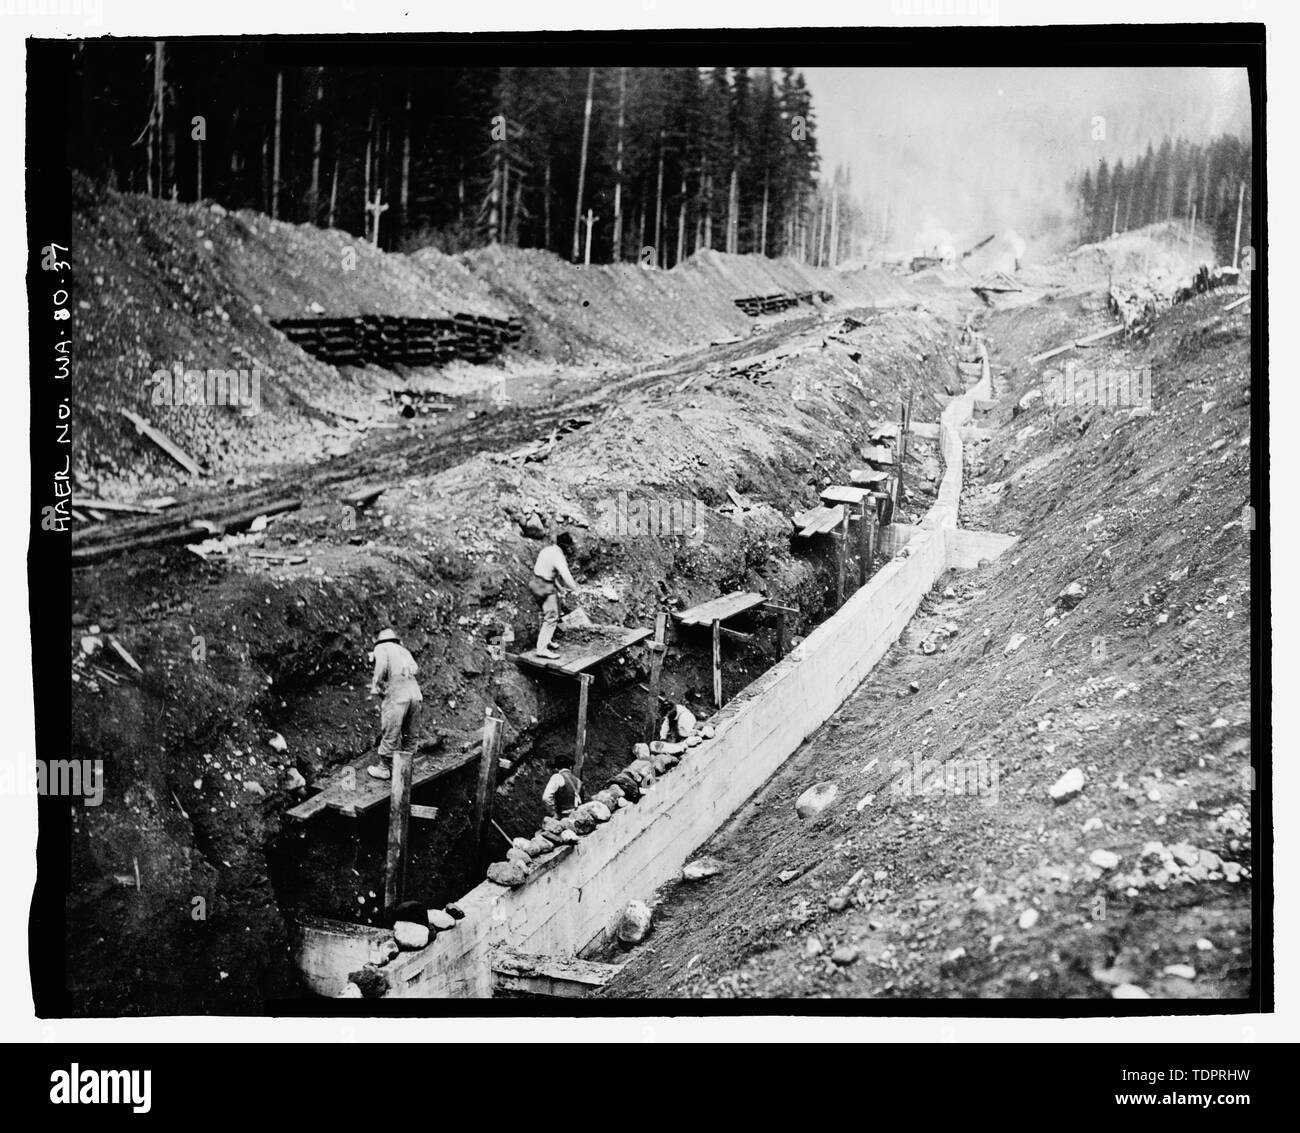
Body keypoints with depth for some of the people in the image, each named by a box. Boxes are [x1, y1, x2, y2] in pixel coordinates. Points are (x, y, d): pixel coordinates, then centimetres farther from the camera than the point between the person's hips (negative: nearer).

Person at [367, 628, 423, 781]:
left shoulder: (381, 648, 10)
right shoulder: (403, 650, 26)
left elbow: (382, 666, -9)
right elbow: (415, 669, 11)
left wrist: (375, 687, 3)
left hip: (397, 695, -6)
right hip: (415, 693, 6)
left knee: (390, 735, 5)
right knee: (409, 734, 17)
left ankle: (383, 768, 15)